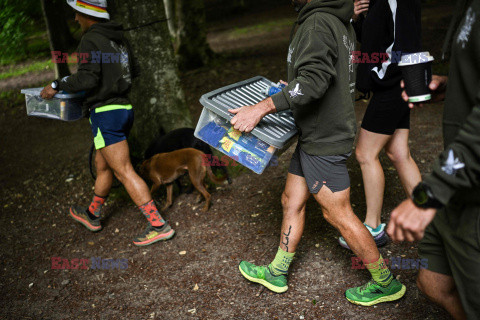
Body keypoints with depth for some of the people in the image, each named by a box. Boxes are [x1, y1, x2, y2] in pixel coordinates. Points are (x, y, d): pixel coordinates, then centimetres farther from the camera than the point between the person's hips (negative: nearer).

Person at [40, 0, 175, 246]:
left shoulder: (90, 40, -12)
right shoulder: (119, 40, 14)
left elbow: (87, 78, -21)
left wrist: (57, 86, -8)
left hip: (106, 114, -9)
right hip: (124, 109, 9)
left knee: (124, 172, -7)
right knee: (102, 165, 21)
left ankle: (159, 226, -6)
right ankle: (92, 215, 38)